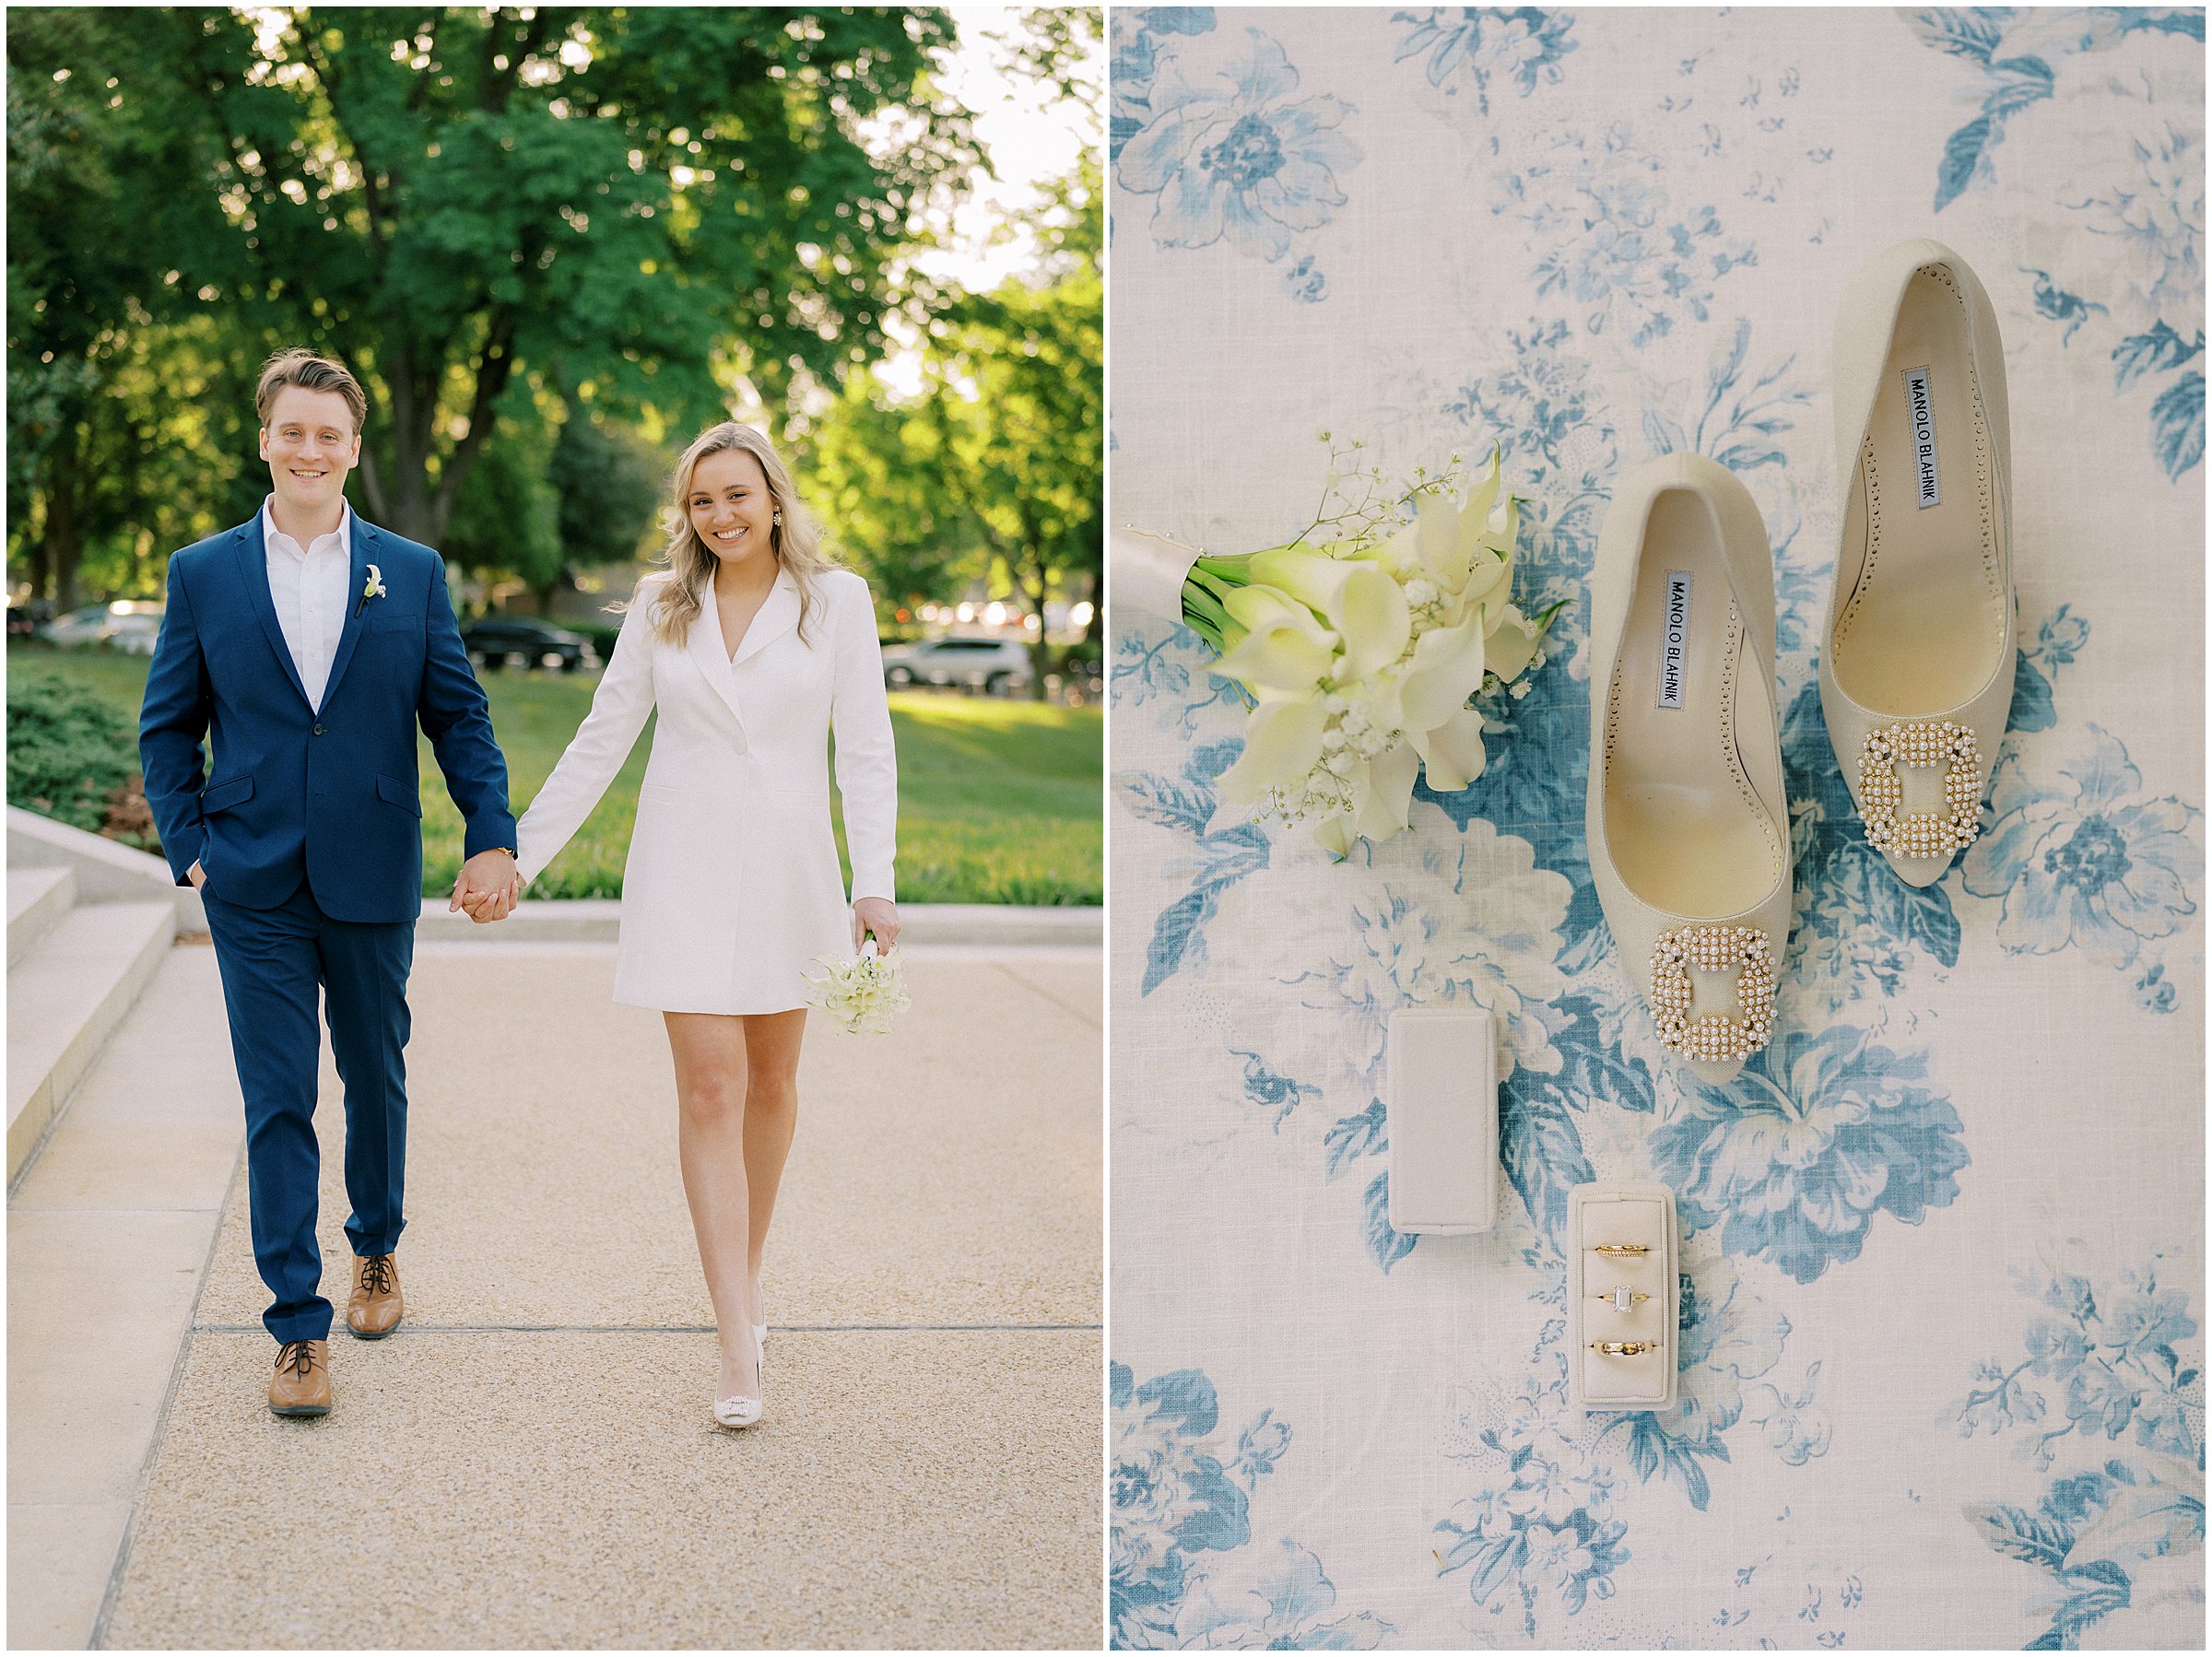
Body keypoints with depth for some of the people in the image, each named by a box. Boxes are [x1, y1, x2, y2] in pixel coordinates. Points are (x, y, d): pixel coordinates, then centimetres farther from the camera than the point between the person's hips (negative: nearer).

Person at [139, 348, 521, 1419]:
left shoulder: (412, 573, 4)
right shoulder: (203, 575, 3)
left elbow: (458, 716, 4)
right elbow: (168, 727, 7)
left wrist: (494, 837, -6)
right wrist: (188, 844, -3)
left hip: (374, 880, 1)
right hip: (255, 888, -1)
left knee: (376, 1079, 15)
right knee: (278, 1102, 0)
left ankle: (376, 1250, 38)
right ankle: (298, 1322, 6)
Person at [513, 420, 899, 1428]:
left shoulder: (835, 602, -1)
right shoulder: (660, 608, 3)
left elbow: (865, 749, -4)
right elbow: (601, 741, 7)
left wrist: (875, 881, -13)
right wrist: (521, 853, 5)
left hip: (788, 864, 0)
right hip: (684, 867, 0)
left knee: (771, 1079, 14)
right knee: (709, 1091, -8)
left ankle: (747, 1271, 38)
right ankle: (740, 1346, -10)